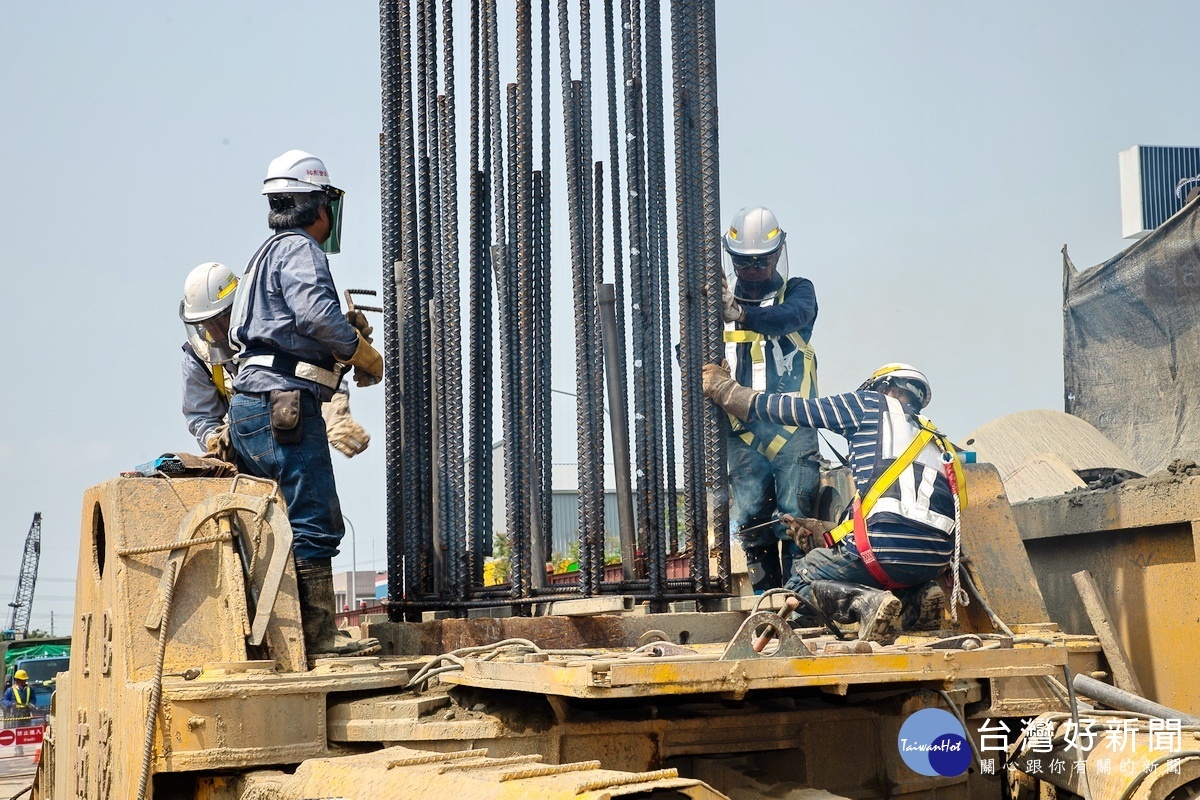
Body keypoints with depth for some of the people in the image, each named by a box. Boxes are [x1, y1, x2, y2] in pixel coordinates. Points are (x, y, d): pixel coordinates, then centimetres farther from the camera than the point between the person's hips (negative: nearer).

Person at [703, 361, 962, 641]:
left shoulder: (871, 405, 10)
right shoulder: (935, 439, 29)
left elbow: (794, 409, 12)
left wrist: (723, 387, 24)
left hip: (886, 546, -7)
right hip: (936, 562, 7)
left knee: (800, 581, 14)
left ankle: (865, 602, -13)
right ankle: (917, 595, 7)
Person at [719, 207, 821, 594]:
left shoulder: (797, 291, 9)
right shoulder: (719, 300, 16)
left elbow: (791, 316, -16)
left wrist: (742, 315, -36)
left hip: (792, 429, -2)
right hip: (742, 433, 2)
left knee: (795, 518, -10)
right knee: (751, 517, -5)